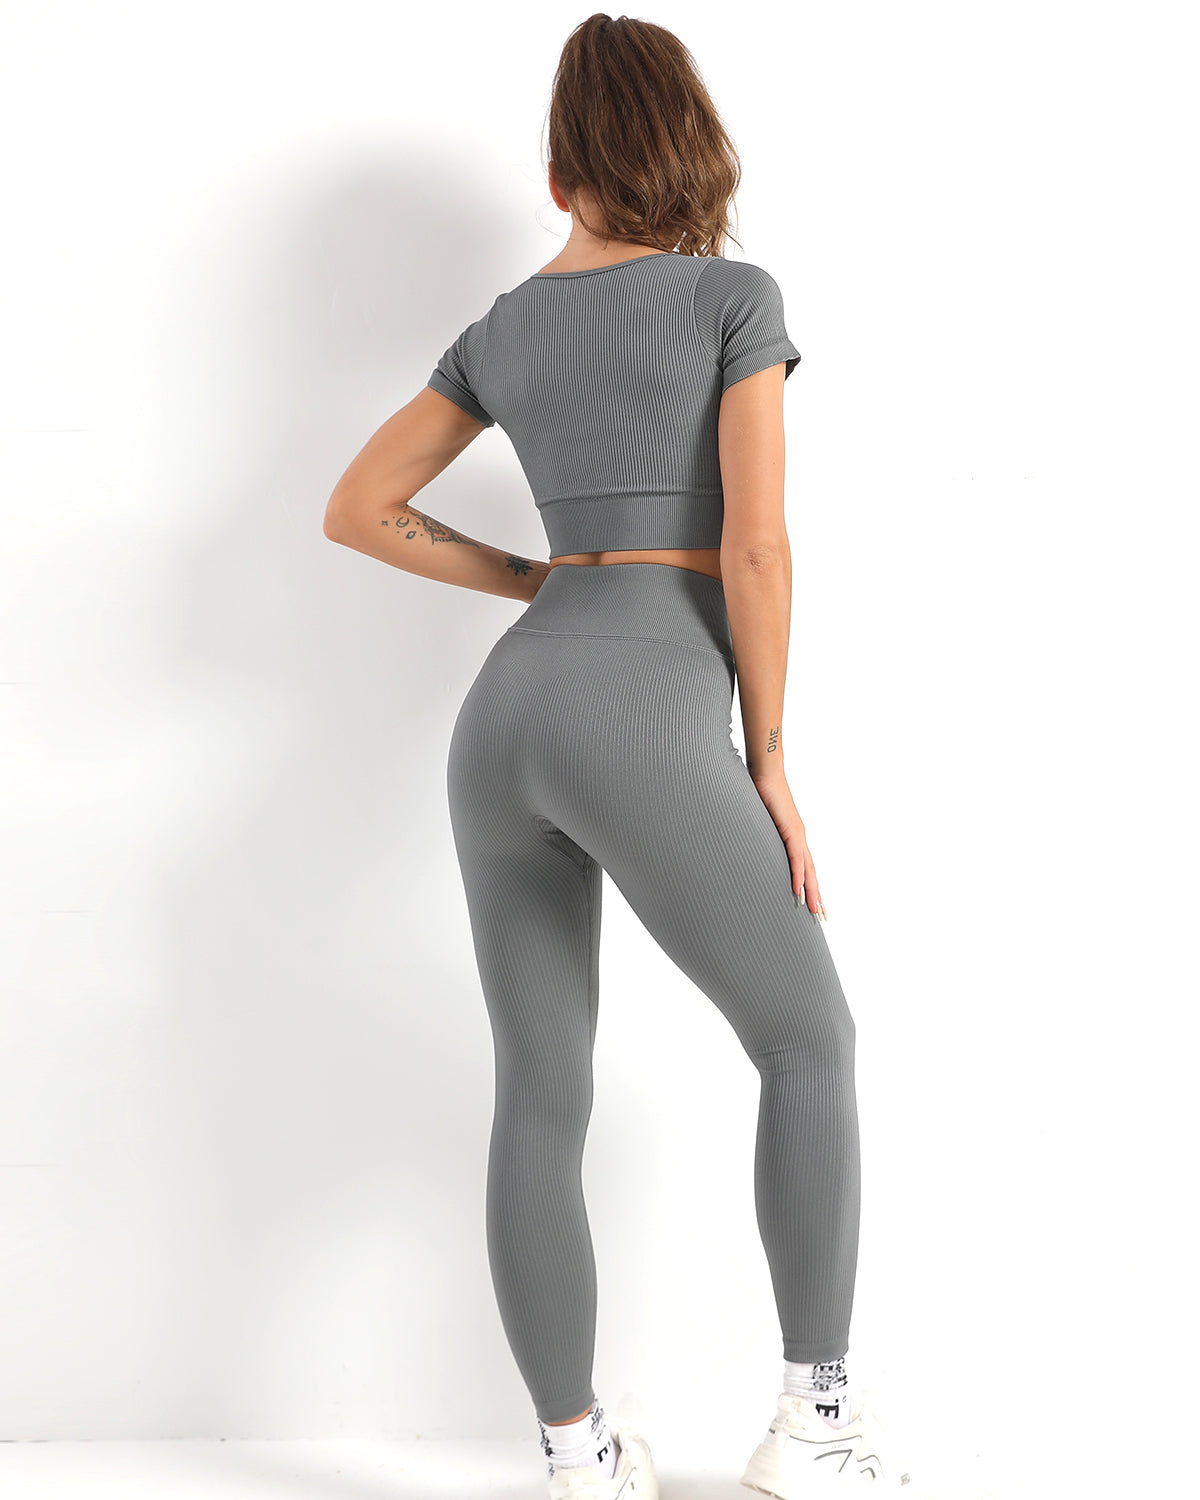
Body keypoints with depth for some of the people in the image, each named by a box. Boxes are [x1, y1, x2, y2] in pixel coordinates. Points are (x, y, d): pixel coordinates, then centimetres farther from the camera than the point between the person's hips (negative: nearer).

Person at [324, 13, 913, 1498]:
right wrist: (769, 762, 2)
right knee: (808, 1041, 12)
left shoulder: (504, 330, 18)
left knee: (541, 1098, 10)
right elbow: (754, 549, -5)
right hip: (646, 718, -5)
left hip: (504, 717, 5)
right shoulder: (734, 294, 4)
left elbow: (357, 510, 22)